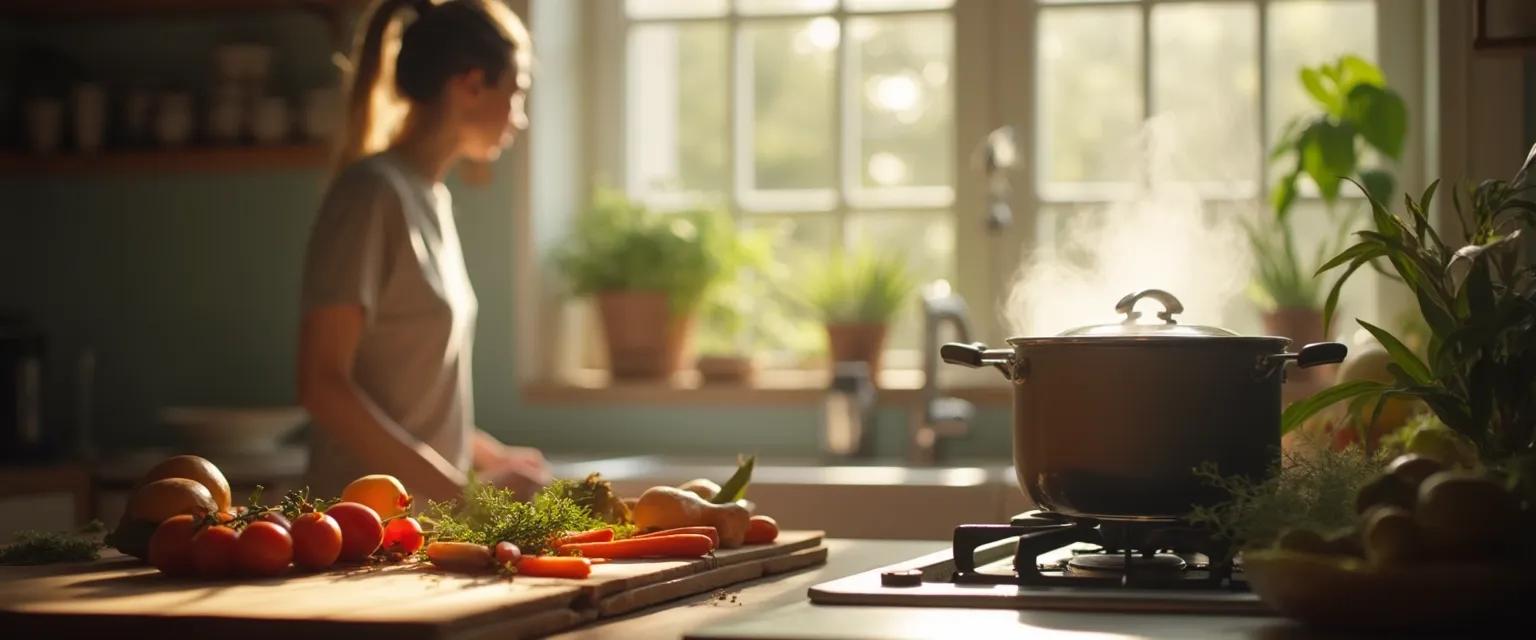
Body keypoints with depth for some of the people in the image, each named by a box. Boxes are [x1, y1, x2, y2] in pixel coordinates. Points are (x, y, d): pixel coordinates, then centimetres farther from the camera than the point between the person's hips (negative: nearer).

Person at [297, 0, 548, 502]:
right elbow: (322, 385, -18)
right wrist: (461, 491, -19)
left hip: (430, 512, 8)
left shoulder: (431, 196, 13)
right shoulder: (373, 193, -11)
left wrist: (494, 458, 12)